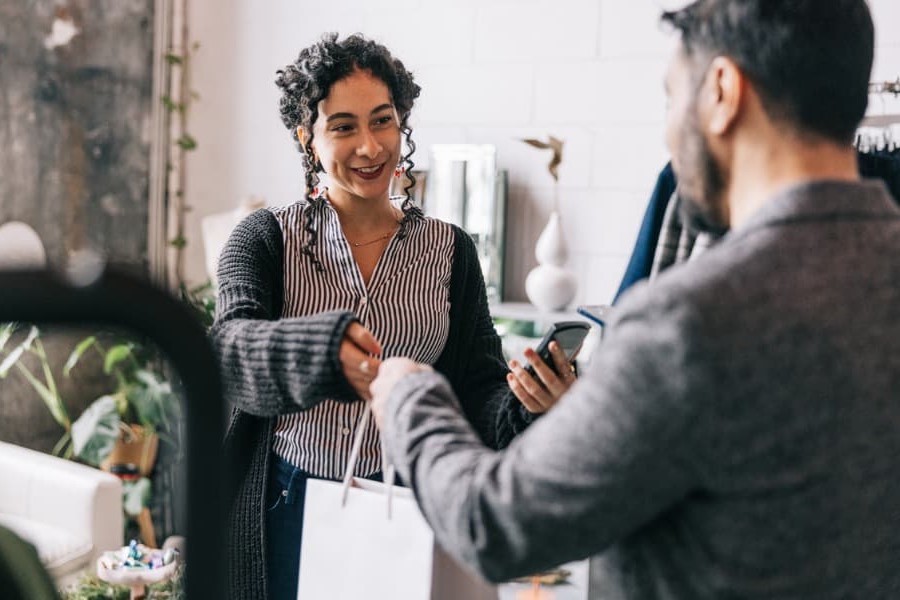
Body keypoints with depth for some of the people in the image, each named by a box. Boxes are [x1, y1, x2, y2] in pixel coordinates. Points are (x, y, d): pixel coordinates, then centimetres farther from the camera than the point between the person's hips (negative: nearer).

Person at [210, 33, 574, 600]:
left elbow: (478, 392, 1)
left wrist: (524, 404, -22)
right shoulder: (266, 237, -3)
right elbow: (229, 350, -20)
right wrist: (326, 350, -40)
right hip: (287, 506, -1)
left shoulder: (452, 250, 3)